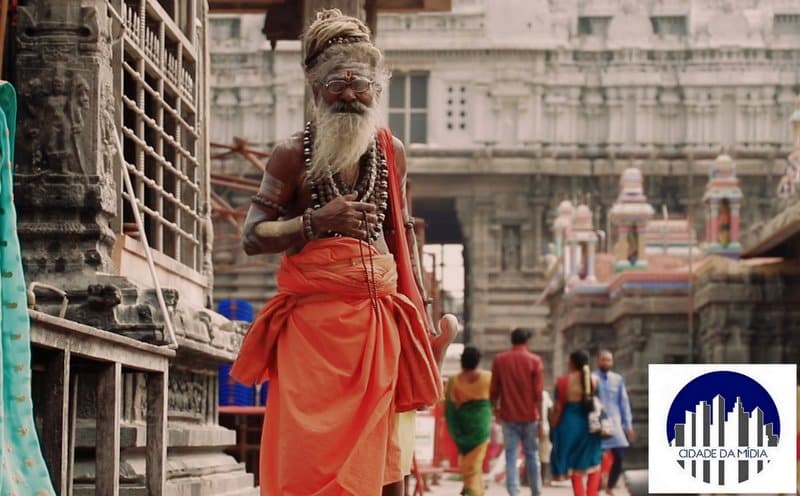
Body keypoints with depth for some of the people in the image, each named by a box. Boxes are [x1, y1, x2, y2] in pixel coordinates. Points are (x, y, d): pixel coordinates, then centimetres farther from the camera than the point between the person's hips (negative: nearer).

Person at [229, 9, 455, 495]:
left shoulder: (392, 153, 11)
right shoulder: (293, 156, 0)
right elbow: (252, 236, -1)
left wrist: (421, 310, 18)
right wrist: (317, 222, -15)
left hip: (382, 318, 4)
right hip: (313, 321, -3)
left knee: (389, 455, 2)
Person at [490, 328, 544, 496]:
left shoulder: (499, 360, 1)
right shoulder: (535, 360, -4)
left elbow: (494, 390, 4)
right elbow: (538, 393, -7)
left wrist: (496, 409, 18)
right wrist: (541, 418, -4)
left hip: (508, 415, 1)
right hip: (529, 416, -1)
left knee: (511, 456, 0)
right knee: (532, 455, 11)